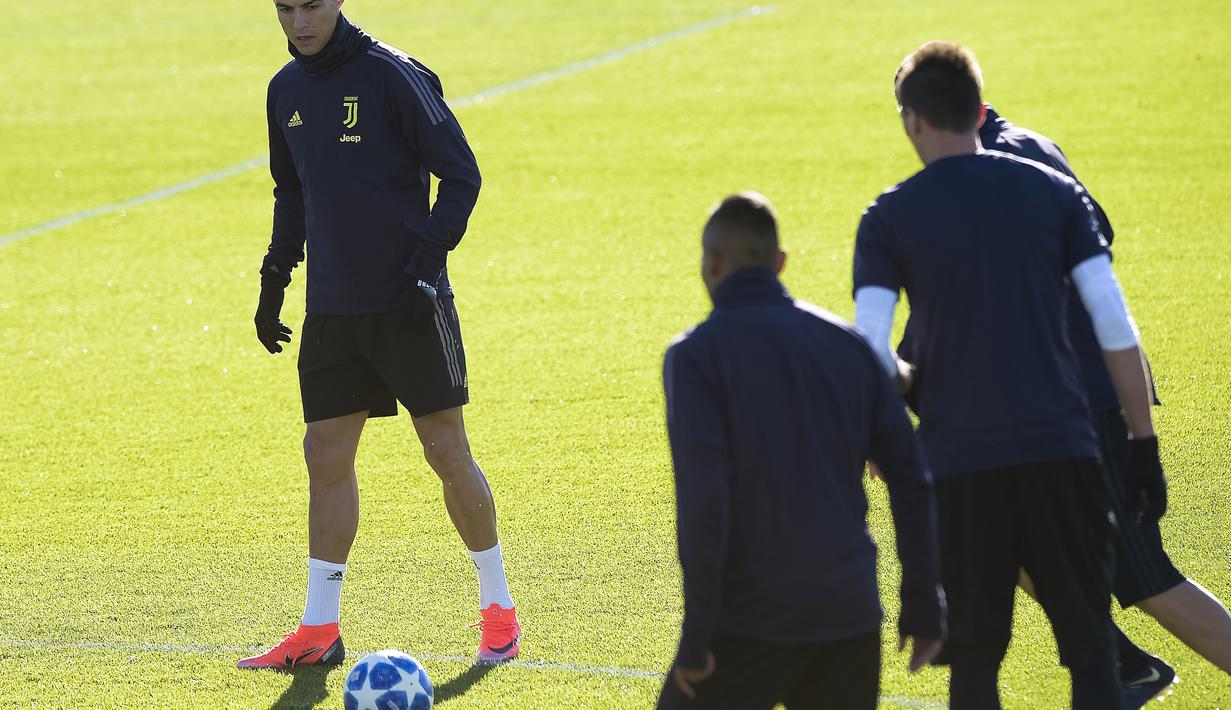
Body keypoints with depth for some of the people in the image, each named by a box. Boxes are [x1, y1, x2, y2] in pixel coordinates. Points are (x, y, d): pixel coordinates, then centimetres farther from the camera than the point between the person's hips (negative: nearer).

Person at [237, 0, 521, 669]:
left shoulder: (393, 75, -11)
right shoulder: (286, 90, 9)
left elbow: (462, 175, -9)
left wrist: (427, 260, -16)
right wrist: (275, 276, 15)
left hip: (409, 302, -5)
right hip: (332, 307, 6)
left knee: (447, 450, -1)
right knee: (326, 456, 4)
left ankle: (498, 608, 14)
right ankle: (319, 631, 9)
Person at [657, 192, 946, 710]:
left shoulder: (696, 355, -6)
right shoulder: (847, 343, 9)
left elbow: (702, 497, -16)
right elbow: (911, 479, 6)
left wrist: (696, 637, -13)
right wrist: (924, 608, 11)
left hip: (750, 623, -4)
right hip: (851, 615, 5)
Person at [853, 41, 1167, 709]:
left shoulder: (889, 218, 2)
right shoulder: (1055, 192, 6)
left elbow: (870, 355, -8)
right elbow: (1115, 327, 1)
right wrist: (1143, 441, 6)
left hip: (957, 460, -1)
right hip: (1061, 449, 1)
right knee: (1090, 648, 4)